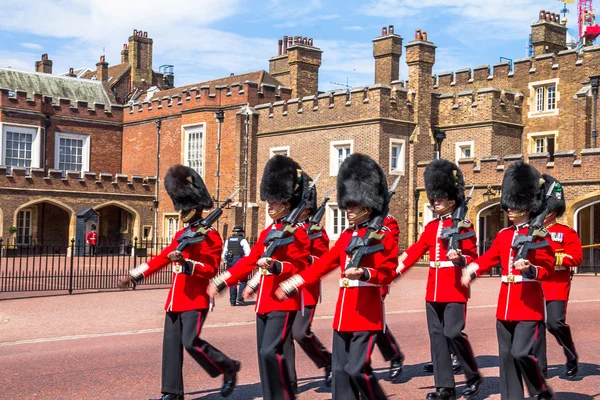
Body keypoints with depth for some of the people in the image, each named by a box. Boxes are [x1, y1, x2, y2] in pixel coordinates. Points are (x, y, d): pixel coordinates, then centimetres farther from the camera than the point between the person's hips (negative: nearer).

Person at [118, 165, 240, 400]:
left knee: (191, 342, -14)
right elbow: (162, 259, 21)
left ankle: (229, 368, 7)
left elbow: (210, 269, -17)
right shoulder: (181, 235, 16)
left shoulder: (211, 236, -9)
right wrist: (135, 275, 18)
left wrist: (186, 263, -31)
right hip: (176, 299, 8)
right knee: (171, 343, 5)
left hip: (196, 299, -8)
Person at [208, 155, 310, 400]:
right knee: (265, 355, 10)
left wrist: (276, 266, -32)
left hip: (283, 302, -9)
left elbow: (300, 267, -15)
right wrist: (221, 283, 16)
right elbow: (249, 261, 18)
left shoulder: (297, 232, -8)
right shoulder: (267, 232, 16)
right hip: (264, 302, 9)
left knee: (270, 352, -15)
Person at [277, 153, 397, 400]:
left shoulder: (382, 236, -7)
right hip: (343, 313, 7)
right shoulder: (346, 236, 14)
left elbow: (387, 272, -10)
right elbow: (323, 264, 17)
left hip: (366, 313, -7)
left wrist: (363, 273, -28)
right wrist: (293, 285, 15)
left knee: (357, 368, -9)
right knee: (340, 370, 7)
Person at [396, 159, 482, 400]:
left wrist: (460, 259, -27)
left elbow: (472, 257, -6)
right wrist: (396, 270, 9)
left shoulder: (463, 226, -6)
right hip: (433, 289, 7)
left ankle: (474, 377, 12)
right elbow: (416, 251, 14)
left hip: (454, 288, -6)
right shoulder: (431, 226, 12)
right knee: (437, 335, 6)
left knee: (453, 333, -10)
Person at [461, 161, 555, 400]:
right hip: (505, 303, 7)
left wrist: (530, 269, -30)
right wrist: (472, 269, -8)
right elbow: (489, 257, 11)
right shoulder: (503, 235, 11)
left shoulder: (539, 235, -7)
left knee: (521, 352, -11)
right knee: (506, 355, 9)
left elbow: (548, 269, -10)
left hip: (529, 303, -7)